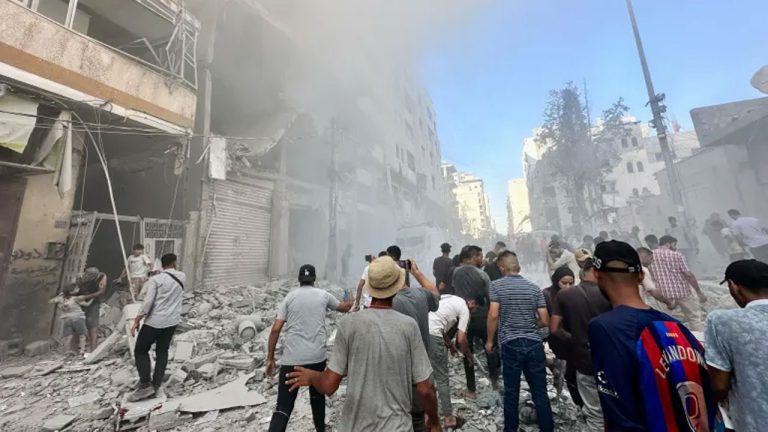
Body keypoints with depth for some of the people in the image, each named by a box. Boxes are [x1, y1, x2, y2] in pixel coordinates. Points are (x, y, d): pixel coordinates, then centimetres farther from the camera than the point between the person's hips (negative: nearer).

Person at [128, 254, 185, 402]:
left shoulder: (156, 279, -12)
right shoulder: (182, 277, 1)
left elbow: (147, 302, -15)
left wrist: (136, 321, -7)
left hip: (154, 321, -4)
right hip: (172, 321, 4)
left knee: (140, 351, 12)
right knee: (162, 352, 16)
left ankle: (145, 385, 7)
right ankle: (155, 385, 19)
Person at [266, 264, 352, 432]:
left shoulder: (290, 297, 2)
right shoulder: (323, 295, 3)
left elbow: (276, 329, -3)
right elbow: (342, 307, 21)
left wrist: (270, 358, 5)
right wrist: (350, 303, 44)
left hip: (291, 358, -1)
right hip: (317, 356, 1)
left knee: (284, 406, 5)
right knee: (317, 394, 26)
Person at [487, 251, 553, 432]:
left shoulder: (497, 285, -6)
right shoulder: (534, 288, 4)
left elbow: (493, 315, -12)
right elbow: (545, 320, 3)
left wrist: (490, 340, 0)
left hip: (510, 344, -2)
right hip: (534, 343, 3)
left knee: (511, 392, 12)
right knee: (540, 392, 14)